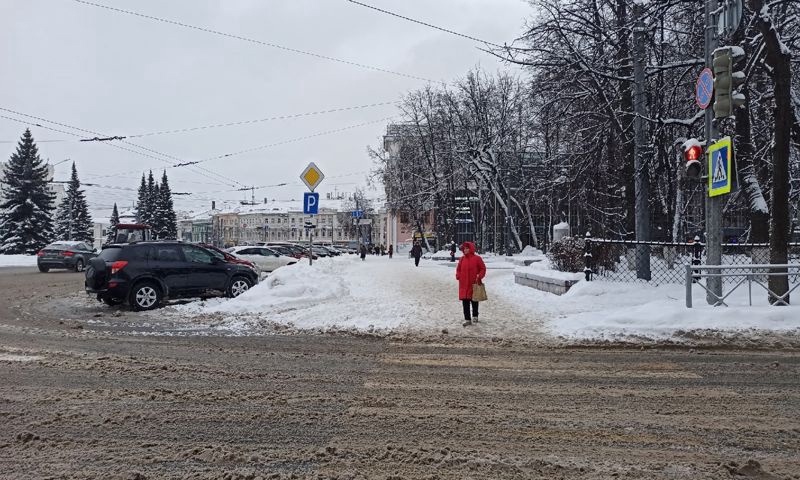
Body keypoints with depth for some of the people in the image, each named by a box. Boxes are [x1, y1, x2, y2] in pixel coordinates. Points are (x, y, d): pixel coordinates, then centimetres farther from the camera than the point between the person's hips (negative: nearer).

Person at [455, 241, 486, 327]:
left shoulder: (477, 258, -5)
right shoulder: (462, 259, 6)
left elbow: (483, 269, -2)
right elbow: (458, 269, 16)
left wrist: (479, 276, -15)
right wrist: (458, 275, -2)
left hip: (474, 284, -3)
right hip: (464, 284, 3)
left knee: (474, 301, 12)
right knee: (465, 302, 1)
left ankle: (475, 316, 31)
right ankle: (467, 319, 6)